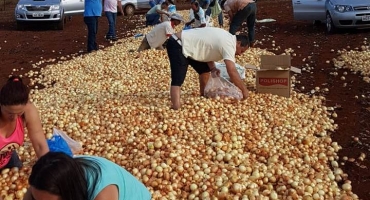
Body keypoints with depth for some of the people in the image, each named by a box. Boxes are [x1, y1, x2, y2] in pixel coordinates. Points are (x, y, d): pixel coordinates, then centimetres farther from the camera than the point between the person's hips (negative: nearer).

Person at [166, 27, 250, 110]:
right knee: (178, 80, -21)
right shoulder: (229, 45, -19)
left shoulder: (226, 38, 10)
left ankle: (203, 95, 35)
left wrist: (212, 68, -2)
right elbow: (232, 72, -25)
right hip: (178, 46, -10)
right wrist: (244, 89, -15)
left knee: (204, 69, 20)